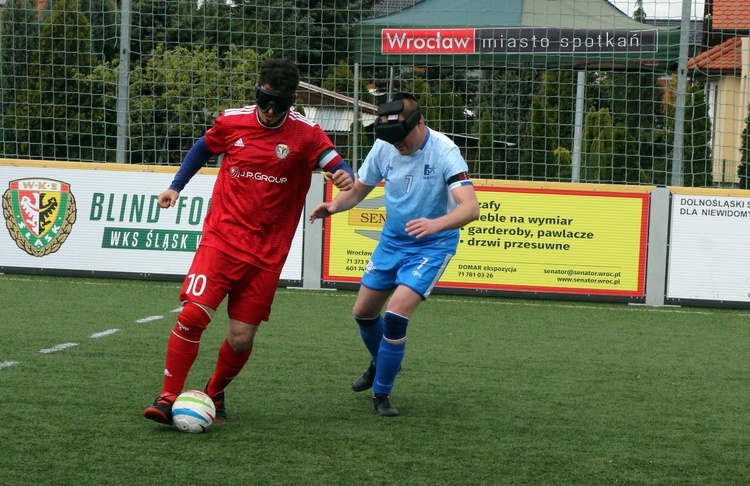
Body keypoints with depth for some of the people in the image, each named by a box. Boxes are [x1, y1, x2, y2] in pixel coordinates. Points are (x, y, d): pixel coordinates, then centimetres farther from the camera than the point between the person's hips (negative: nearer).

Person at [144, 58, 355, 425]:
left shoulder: (305, 134, -4)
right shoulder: (232, 121, 1)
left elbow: (337, 166, -10)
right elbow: (203, 147, 20)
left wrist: (345, 177, -33)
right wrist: (176, 186, 15)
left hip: (267, 252, 0)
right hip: (221, 238, 0)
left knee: (241, 339, 1)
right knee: (192, 314, -17)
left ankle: (214, 394, 29)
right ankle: (168, 398, -6)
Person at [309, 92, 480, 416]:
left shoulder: (444, 152, -25)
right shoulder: (384, 148, -10)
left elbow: (470, 207, -35)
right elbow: (357, 190, 2)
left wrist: (436, 224, -54)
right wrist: (334, 205, -21)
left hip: (432, 245, -6)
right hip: (392, 240, 6)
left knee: (397, 313, -19)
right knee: (364, 311, 12)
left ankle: (382, 392, -1)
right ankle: (381, 364, 43)